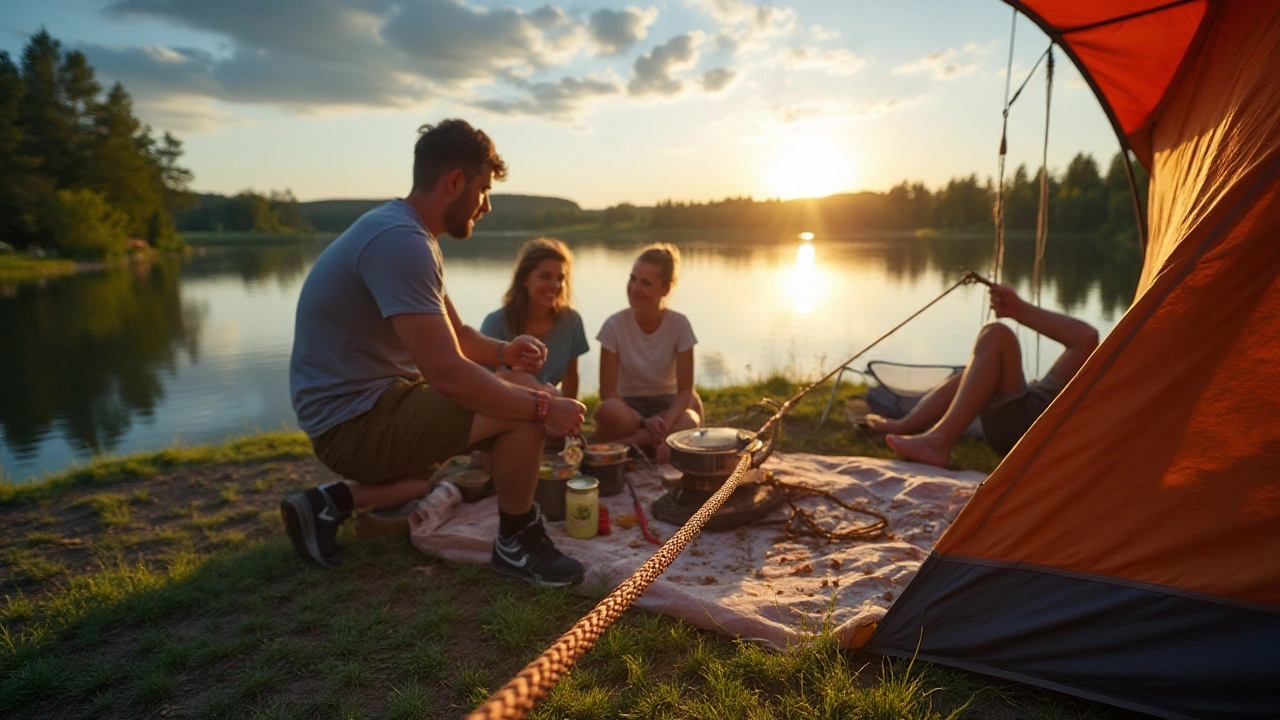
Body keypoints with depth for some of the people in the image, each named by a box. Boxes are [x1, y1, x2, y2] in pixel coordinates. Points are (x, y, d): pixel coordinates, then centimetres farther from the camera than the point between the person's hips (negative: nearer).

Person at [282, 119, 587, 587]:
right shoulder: (399, 241, -22)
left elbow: (454, 335, 16)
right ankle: (516, 545, 5)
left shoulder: (411, 236, 10)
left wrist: (504, 352, -3)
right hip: (355, 423, -10)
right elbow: (447, 372, -28)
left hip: (374, 405, 10)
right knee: (524, 415, -21)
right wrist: (544, 407, -19)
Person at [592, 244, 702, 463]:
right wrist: (644, 423, -27)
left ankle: (614, 445, -22)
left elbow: (685, 390, -10)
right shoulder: (614, 325, -12)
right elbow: (608, 391, -13)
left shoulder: (679, 325, -10)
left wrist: (665, 426, -29)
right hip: (628, 404, -2)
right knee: (609, 413, -37)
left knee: (690, 423, -34)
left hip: (668, 405, 2)